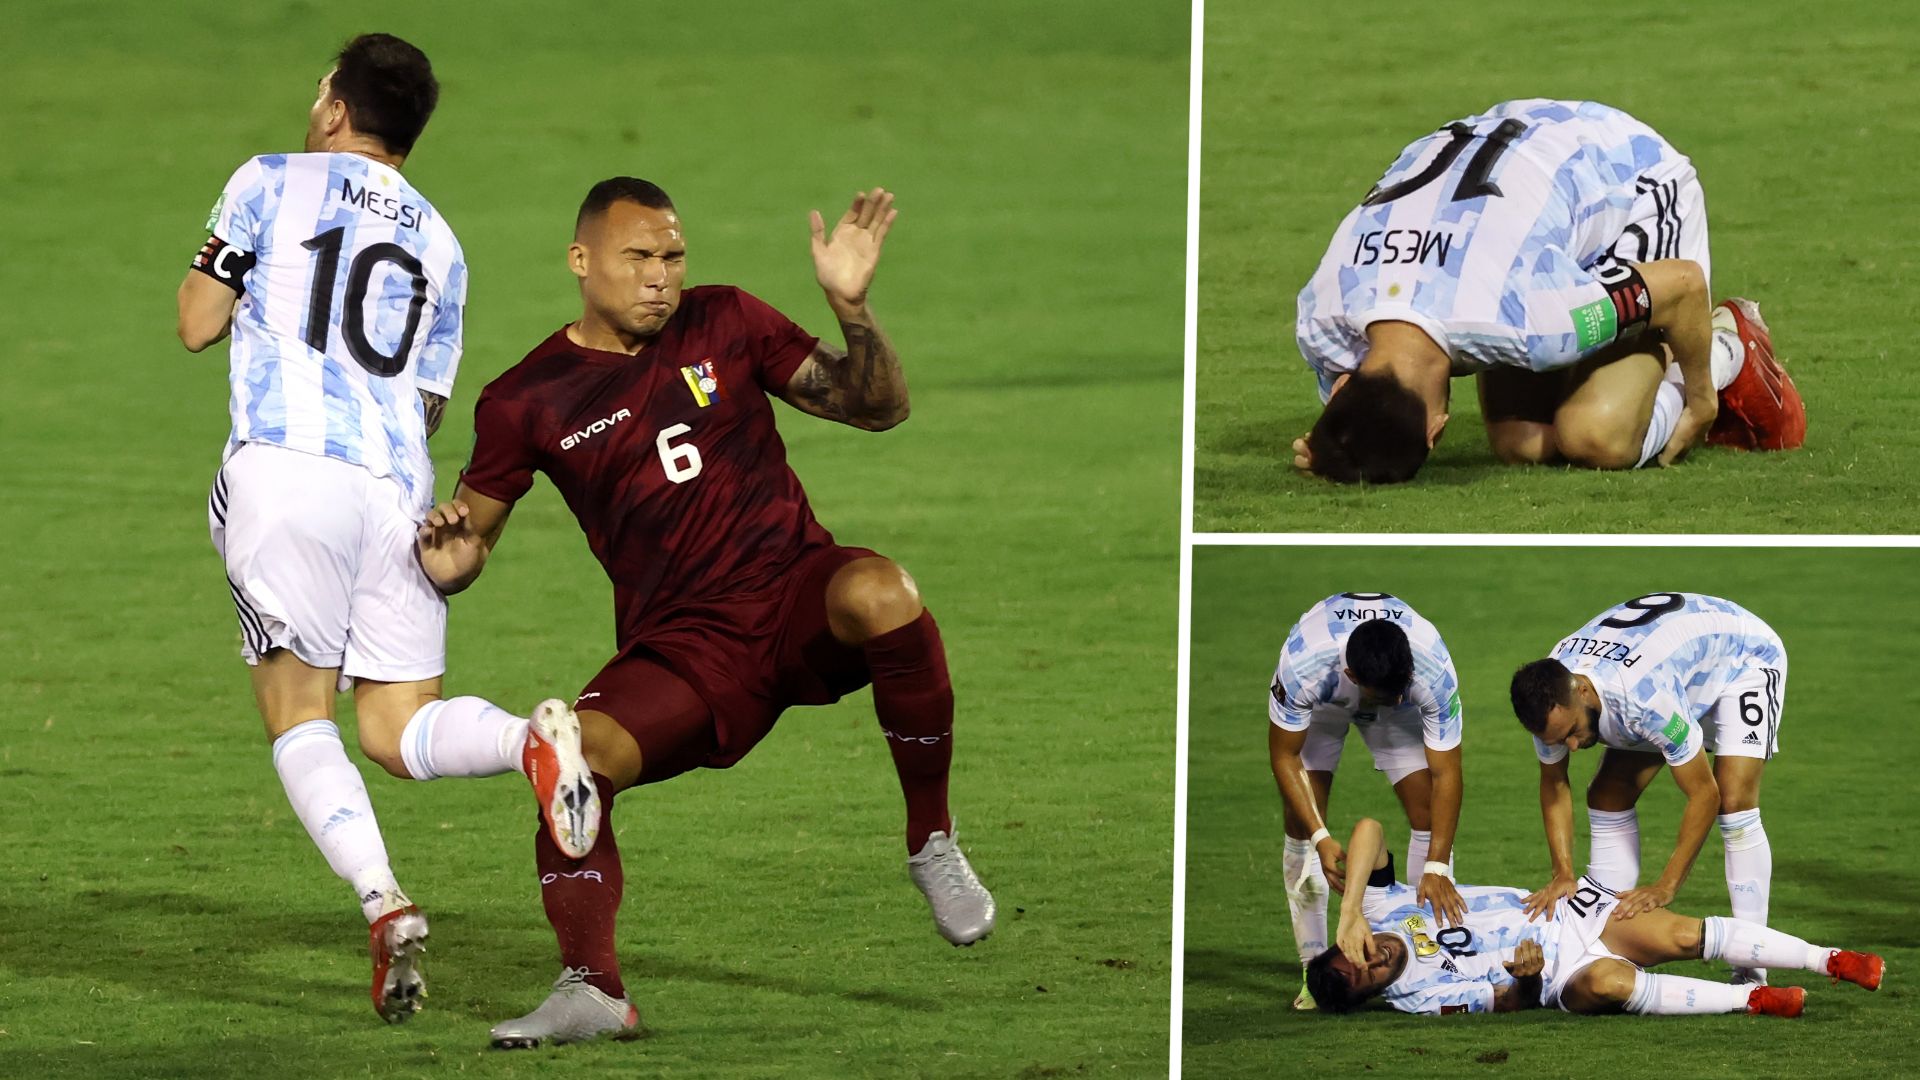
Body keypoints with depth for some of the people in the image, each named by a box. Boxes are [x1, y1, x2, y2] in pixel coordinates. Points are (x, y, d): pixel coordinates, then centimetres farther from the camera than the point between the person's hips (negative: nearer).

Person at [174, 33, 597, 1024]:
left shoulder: (272, 183, 9)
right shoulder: (439, 245, 22)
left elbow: (197, 325, 10)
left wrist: (218, 267, 29)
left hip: (286, 464, -4)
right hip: (397, 490, 4)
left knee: (298, 716, 0)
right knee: (400, 728, 8)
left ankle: (382, 901, -22)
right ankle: (530, 740, -25)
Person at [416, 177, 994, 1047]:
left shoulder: (724, 323, 7)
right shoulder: (529, 402, 4)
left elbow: (876, 409, 7)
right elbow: (471, 532, 12)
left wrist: (852, 308, -12)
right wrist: (451, 563, -13)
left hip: (799, 598, 0)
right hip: (684, 647, 0)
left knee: (881, 593, -35)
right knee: (570, 755, -28)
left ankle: (932, 845, -18)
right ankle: (592, 990, -25)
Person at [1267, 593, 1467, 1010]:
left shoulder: (1434, 669, -41)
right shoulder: (1302, 664, -44)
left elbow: (1446, 774, -32)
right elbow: (1285, 756, -27)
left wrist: (1436, 868, -39)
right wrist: (1321, 839, -36)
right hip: (1321, 702, -1)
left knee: (1428, 814, -12)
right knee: (1301, 823, -12)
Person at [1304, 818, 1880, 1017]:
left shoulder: (1379, 911, -3)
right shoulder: (1414, 997, -11)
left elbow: (1369, 829, -17)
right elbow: (1511, 1002, -10)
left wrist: (1350, 913, -27)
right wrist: (1526, 975, -33)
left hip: (1568, 912, 4)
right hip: (1555, 974, -4)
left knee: (1682, 936, -18)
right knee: (1608, 981, -37)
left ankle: (1830, 960, -14)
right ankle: (1753, 1000, -26)